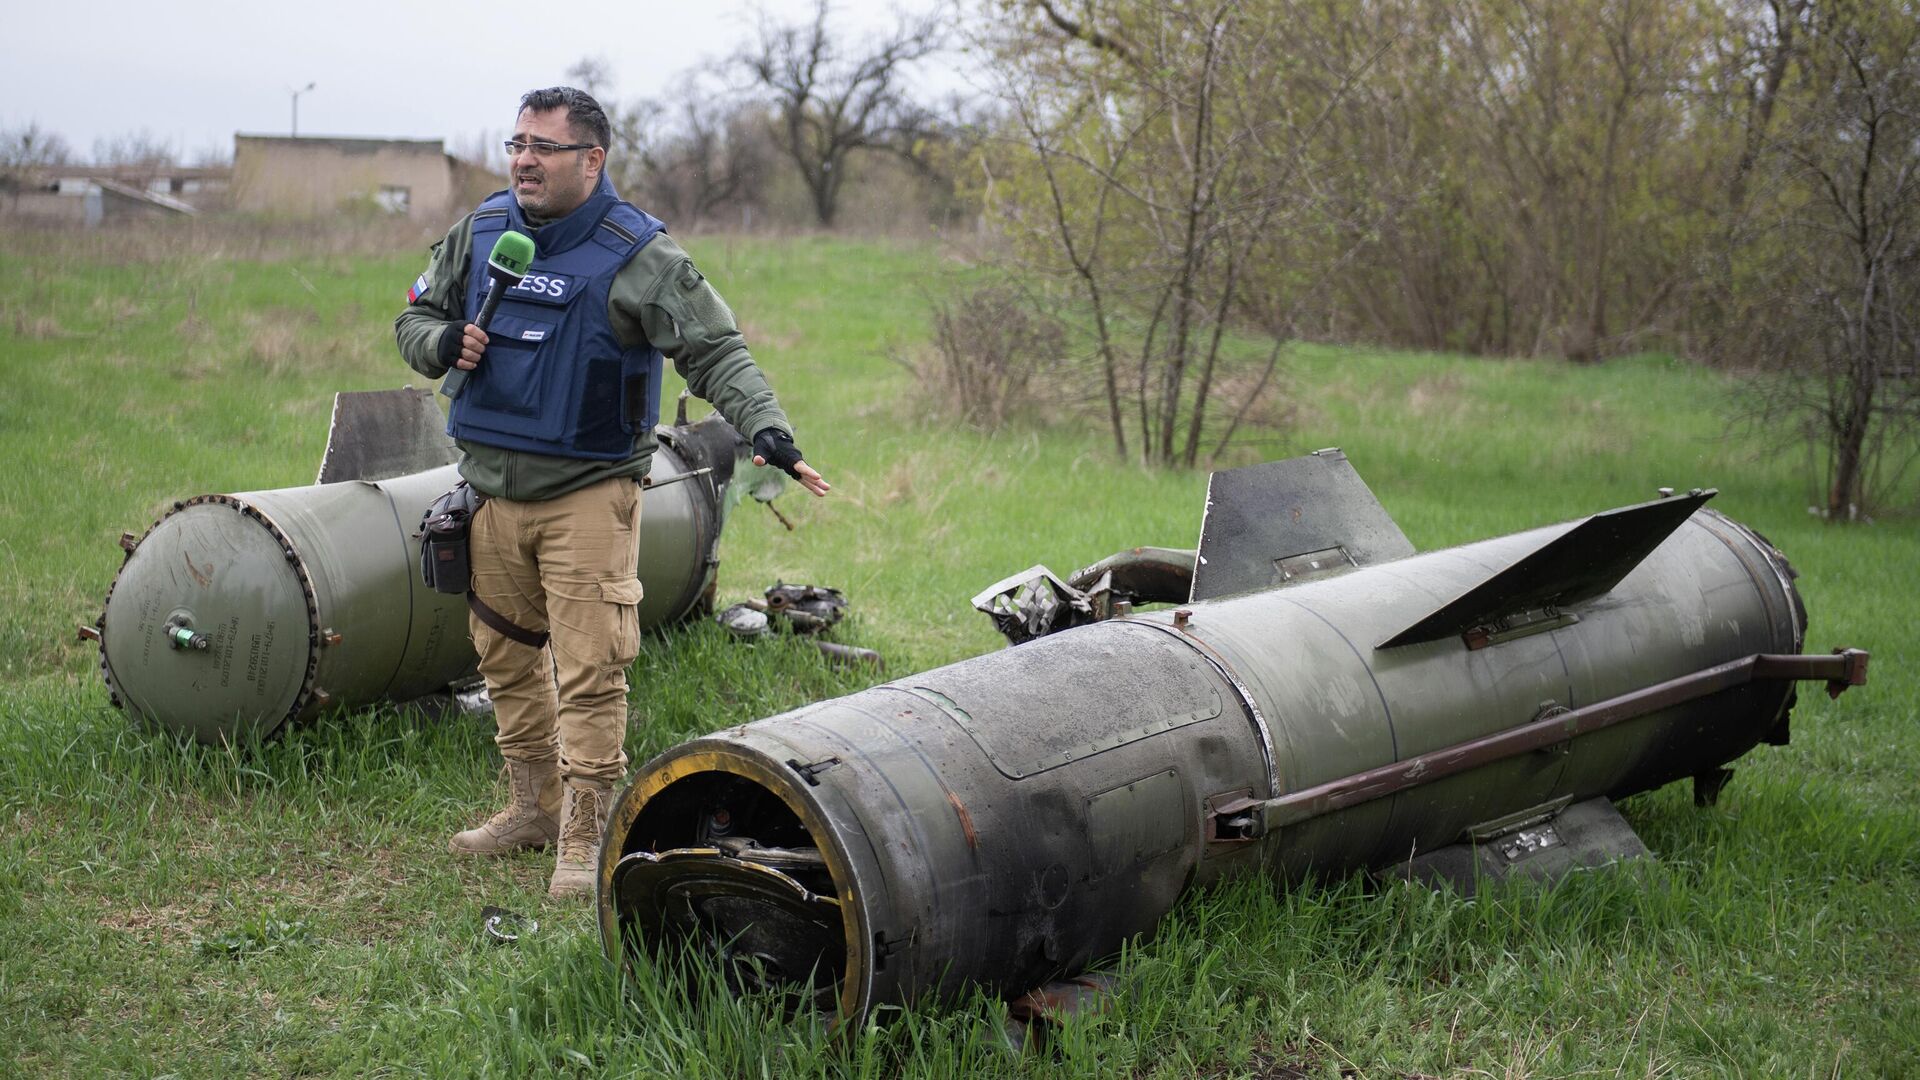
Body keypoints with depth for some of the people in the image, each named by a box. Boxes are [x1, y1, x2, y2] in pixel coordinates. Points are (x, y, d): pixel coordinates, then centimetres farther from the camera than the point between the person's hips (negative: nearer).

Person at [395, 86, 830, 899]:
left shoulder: (637, 254, -9)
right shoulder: (481, 231, 7)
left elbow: (715, 351, -14)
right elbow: (416, 316, 17)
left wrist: (766, 429, -29)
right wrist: (442, 343, -7)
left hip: (587, 494, -6)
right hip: (493, 488, 6)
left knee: (588, 671, -8)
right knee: (506, 655, 16)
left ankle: (586, 840, 0)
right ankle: (536, 806, 32)